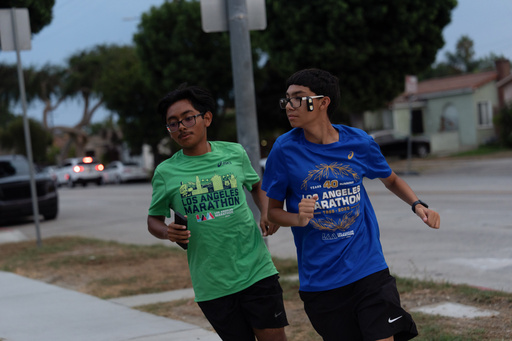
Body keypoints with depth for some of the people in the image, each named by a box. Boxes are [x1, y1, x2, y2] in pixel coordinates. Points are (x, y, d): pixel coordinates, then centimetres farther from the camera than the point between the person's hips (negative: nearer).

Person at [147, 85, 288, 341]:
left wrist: (266, 213, 4)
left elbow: (256, 184, 23)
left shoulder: (234, 153, 4)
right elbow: (154, 219, 12)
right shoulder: (166, 172, 0)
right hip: (212, 285, 0)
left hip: (256, 270, 1)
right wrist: (167, 232, -11)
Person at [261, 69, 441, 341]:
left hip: (368, 270, 0)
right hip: (320, 282, 0)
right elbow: (273, 210, 4)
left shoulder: (358, 142, -2)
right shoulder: (285, 149, -5)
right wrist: (299, 219, -18)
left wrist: (417, 205, -2)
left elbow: (391, 180, 17)